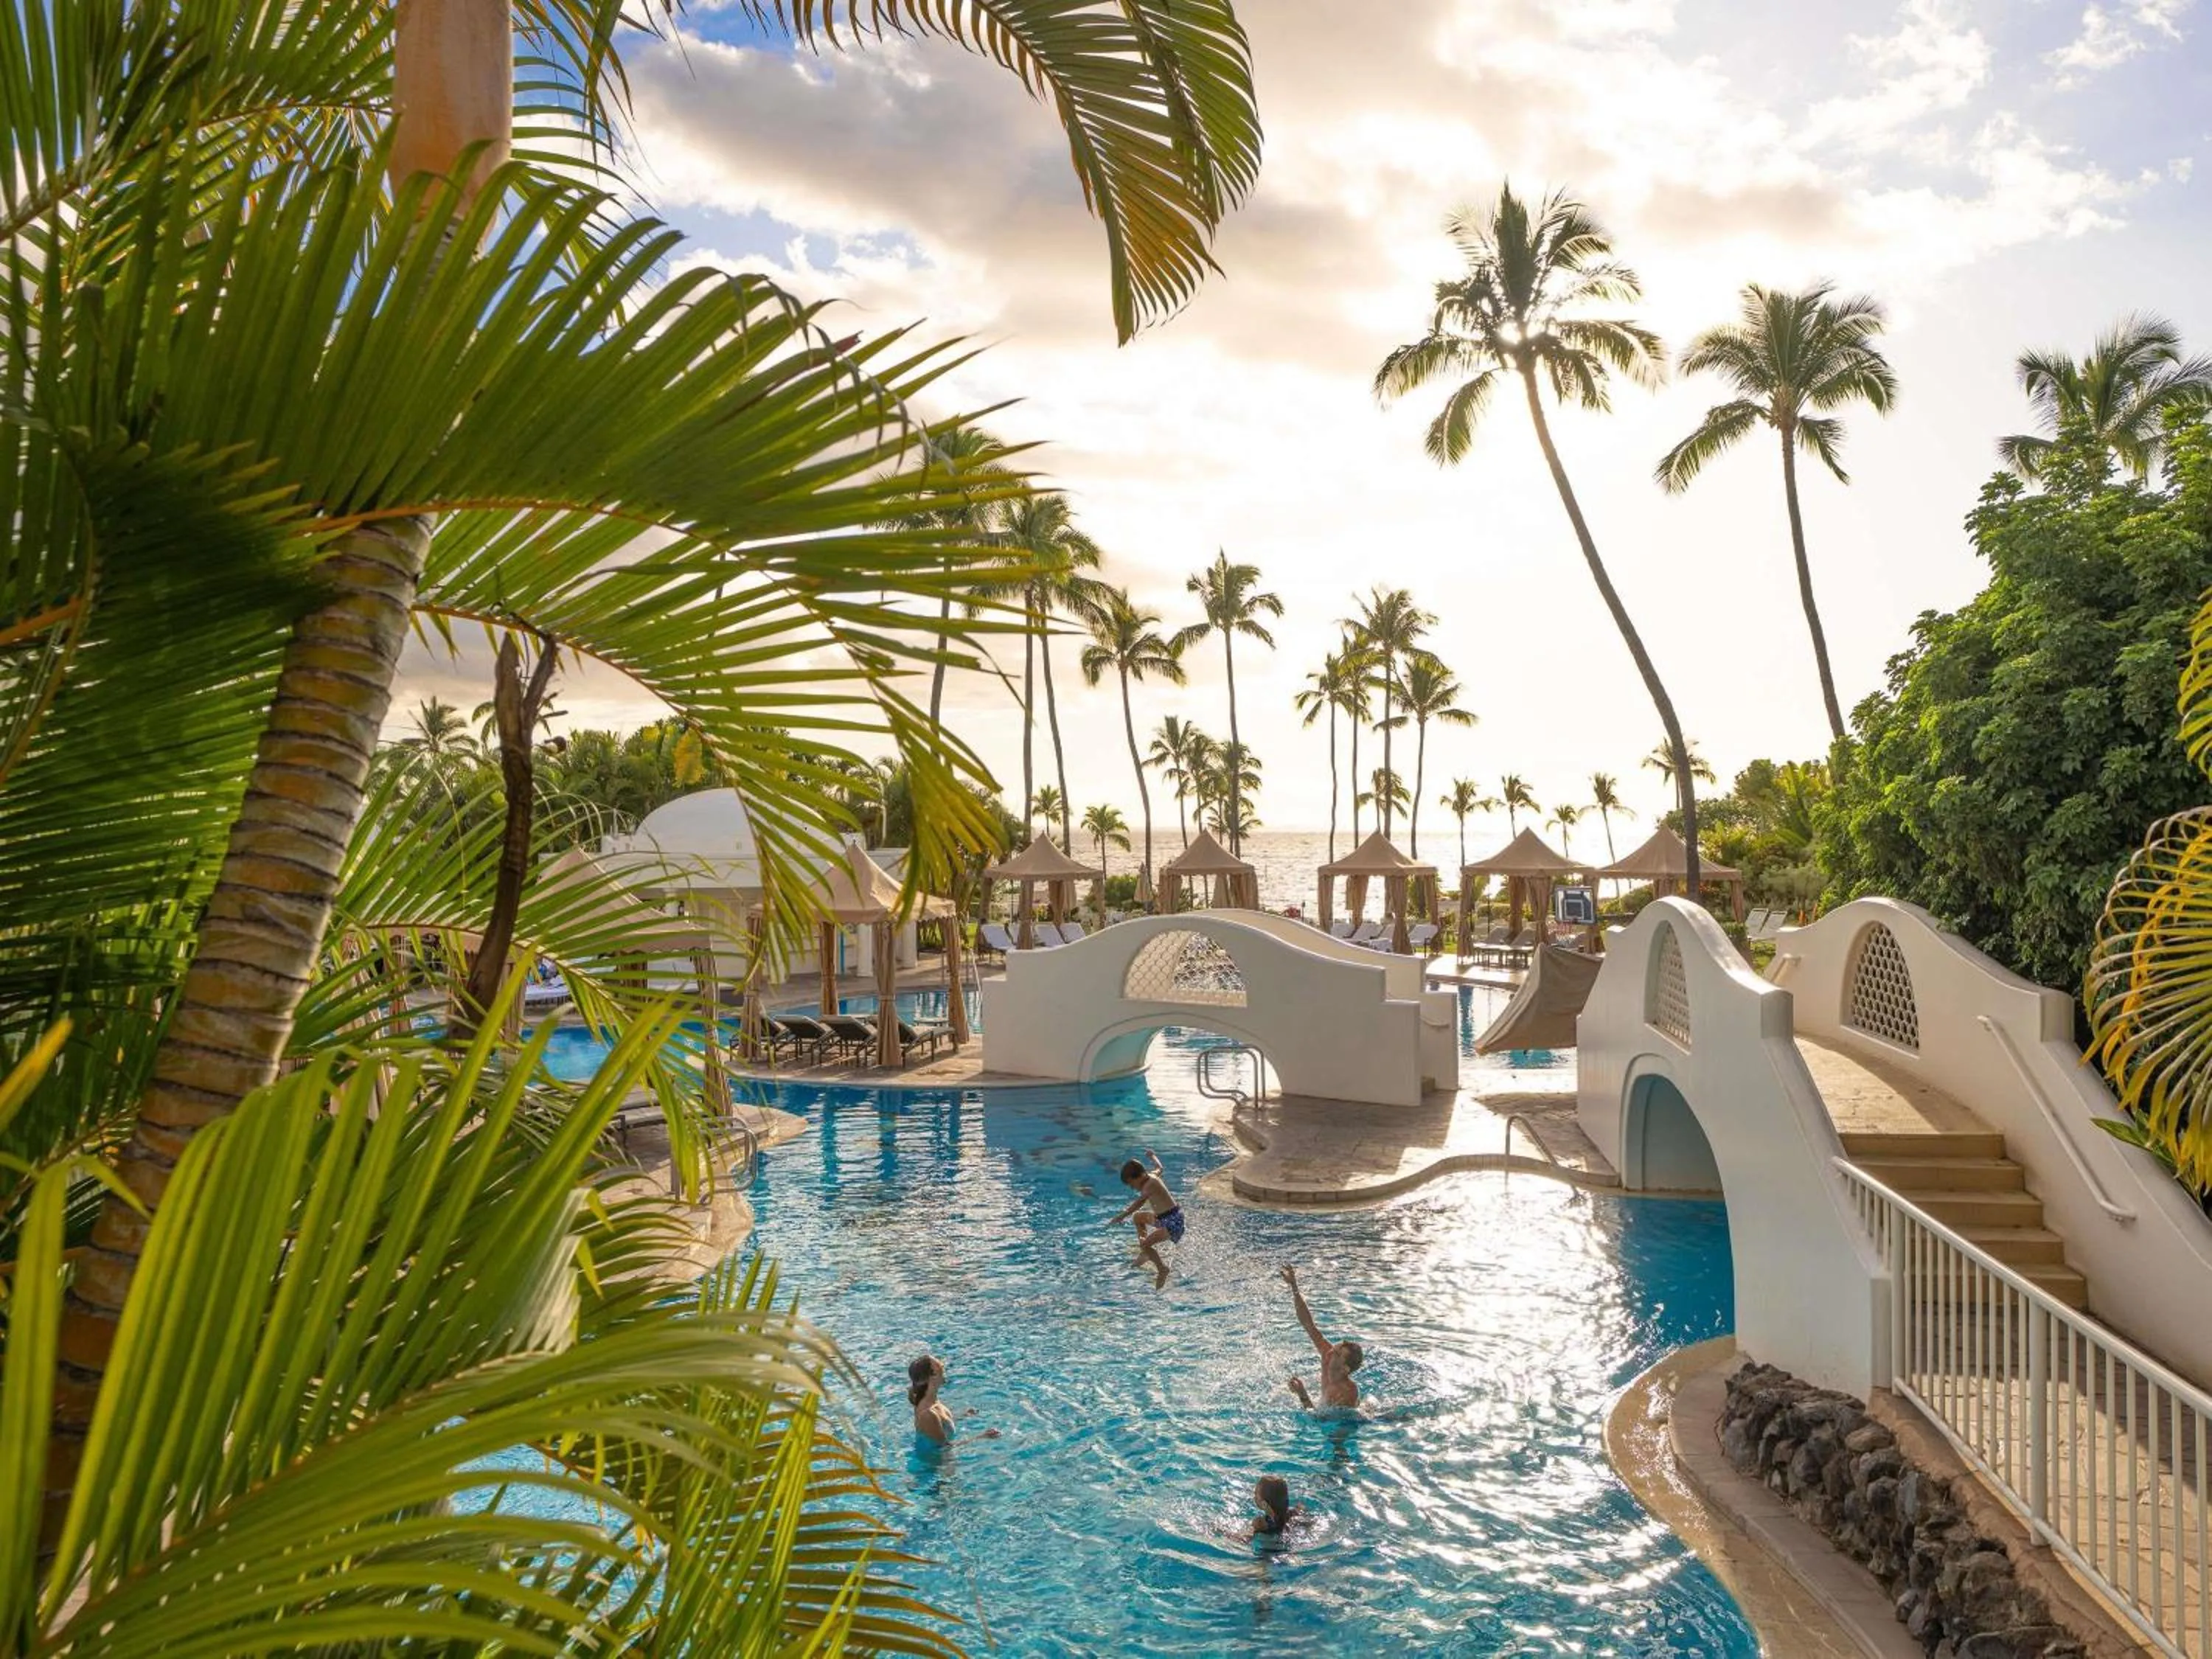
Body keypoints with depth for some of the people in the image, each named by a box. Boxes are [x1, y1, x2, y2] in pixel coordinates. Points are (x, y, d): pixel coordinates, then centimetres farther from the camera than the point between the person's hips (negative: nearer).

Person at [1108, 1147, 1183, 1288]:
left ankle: (1162, 1269, -6)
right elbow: (1159, 1168, 30)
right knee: (1138, 1217, 27)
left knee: (1145, 1244, -23)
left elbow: (1139, 1203, -35)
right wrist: (1153, 1156, 49)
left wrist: (1121, 1217, -41)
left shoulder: (1150, 1184, -21)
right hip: (1163, 1218, 11)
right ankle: (1145, 1253, 30)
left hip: (1172, 1222, -11)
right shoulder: (1152, 1175, 5)